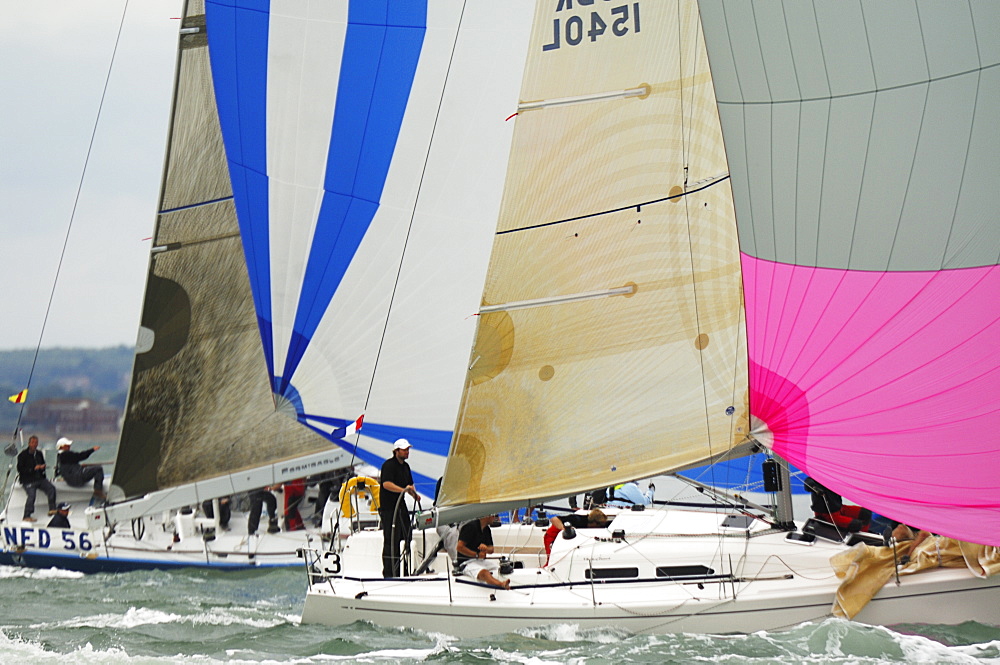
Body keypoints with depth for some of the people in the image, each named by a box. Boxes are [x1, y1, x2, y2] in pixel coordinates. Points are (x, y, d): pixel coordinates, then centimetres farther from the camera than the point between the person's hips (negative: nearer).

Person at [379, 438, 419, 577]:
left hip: (401, 506, 9)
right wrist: (403, 490, -31)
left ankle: (405, 571, 15)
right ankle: (388, 573, -6)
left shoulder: (405, 466, 16)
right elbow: (386, 484, -23)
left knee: (406, 537, 9)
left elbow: (409, 484, 23)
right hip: (389, 508, -9)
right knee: (391, 541, -8)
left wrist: (414, 494, 2)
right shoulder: (389, 465, -11)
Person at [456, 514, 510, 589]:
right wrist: (477, 555, -14)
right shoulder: (470, 526, -10)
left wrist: (485, 548, -7)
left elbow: (491, 550, 18)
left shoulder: (486, 529, 15)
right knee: (483, 572, -40)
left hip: (482, 561, 10)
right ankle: (501, 584, -69)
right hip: (467, 562, -10)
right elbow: (459, 547, -17)